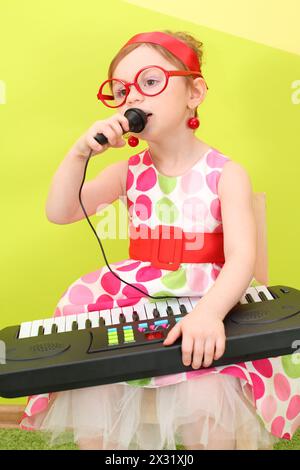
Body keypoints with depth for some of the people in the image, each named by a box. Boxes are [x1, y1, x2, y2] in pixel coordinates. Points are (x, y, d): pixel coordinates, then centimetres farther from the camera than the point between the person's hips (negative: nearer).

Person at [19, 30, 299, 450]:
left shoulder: (226, 174, -7)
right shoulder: (129, 172, 4)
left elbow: (241, 257, -18)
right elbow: (59, 213, -2)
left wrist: (209, 310, -37)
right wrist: (80, 152, -16)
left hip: (207, 301, -2)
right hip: (131, 299, 3)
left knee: (210, 400, -24)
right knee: (90, 396, -11)